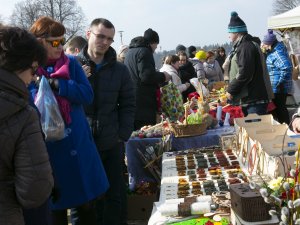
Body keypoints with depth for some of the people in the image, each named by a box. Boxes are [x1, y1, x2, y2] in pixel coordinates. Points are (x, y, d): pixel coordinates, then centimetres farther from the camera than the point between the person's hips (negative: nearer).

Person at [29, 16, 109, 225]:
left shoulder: (71, 63, 3)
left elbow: (88, 94, -7)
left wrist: (57, 85, -17)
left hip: (78, 144, 2)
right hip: (48, 150, -2)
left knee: (87, 203, 13)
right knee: (56, 207, 11)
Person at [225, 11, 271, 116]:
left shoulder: (246, 47, -15)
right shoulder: (240, 46, 18)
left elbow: (244, 73, -23)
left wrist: (231, 90, -15)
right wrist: (230, 89, 19)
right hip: (247, 100, 11)